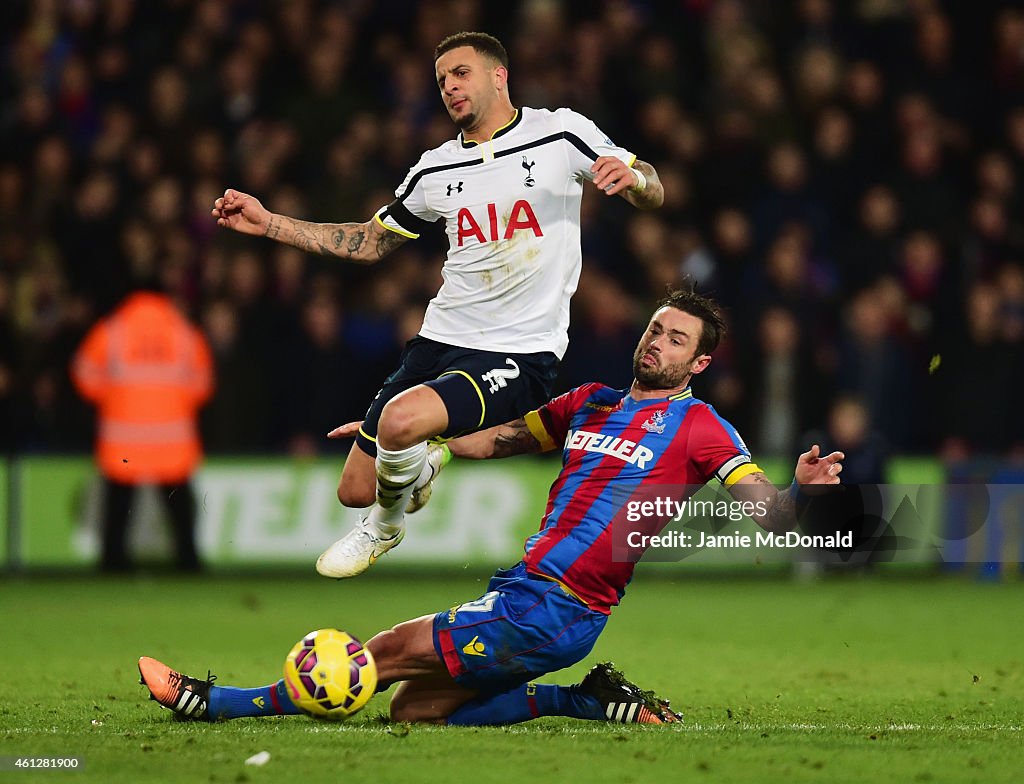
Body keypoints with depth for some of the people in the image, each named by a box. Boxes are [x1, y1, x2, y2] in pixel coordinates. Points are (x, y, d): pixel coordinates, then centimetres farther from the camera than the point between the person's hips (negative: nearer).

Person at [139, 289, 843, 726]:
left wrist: (799, 486, -30)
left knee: (394, 650, -10)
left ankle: (213, 702, 0)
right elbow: (483, 440, 26)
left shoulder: (698, 427, -2)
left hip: (556, 612, -8)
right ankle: (591, 702, 4)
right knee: (413, 710, 2)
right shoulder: (590, 403, 19)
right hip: (524, 590, 8)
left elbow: (771, 516, -9)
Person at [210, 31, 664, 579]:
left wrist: (630, 177, -26)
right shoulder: (436, 169, 10)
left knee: (402, 418, -31)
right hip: (439, 343, 6)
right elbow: (371, 242, 22)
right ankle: (425, 464, 40)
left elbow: (651, 195, 0)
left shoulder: (560, 133, -2)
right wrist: (268, 223, 15)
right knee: (354, 490, 5)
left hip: (520, 359, -6)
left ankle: (385, 526, 1)